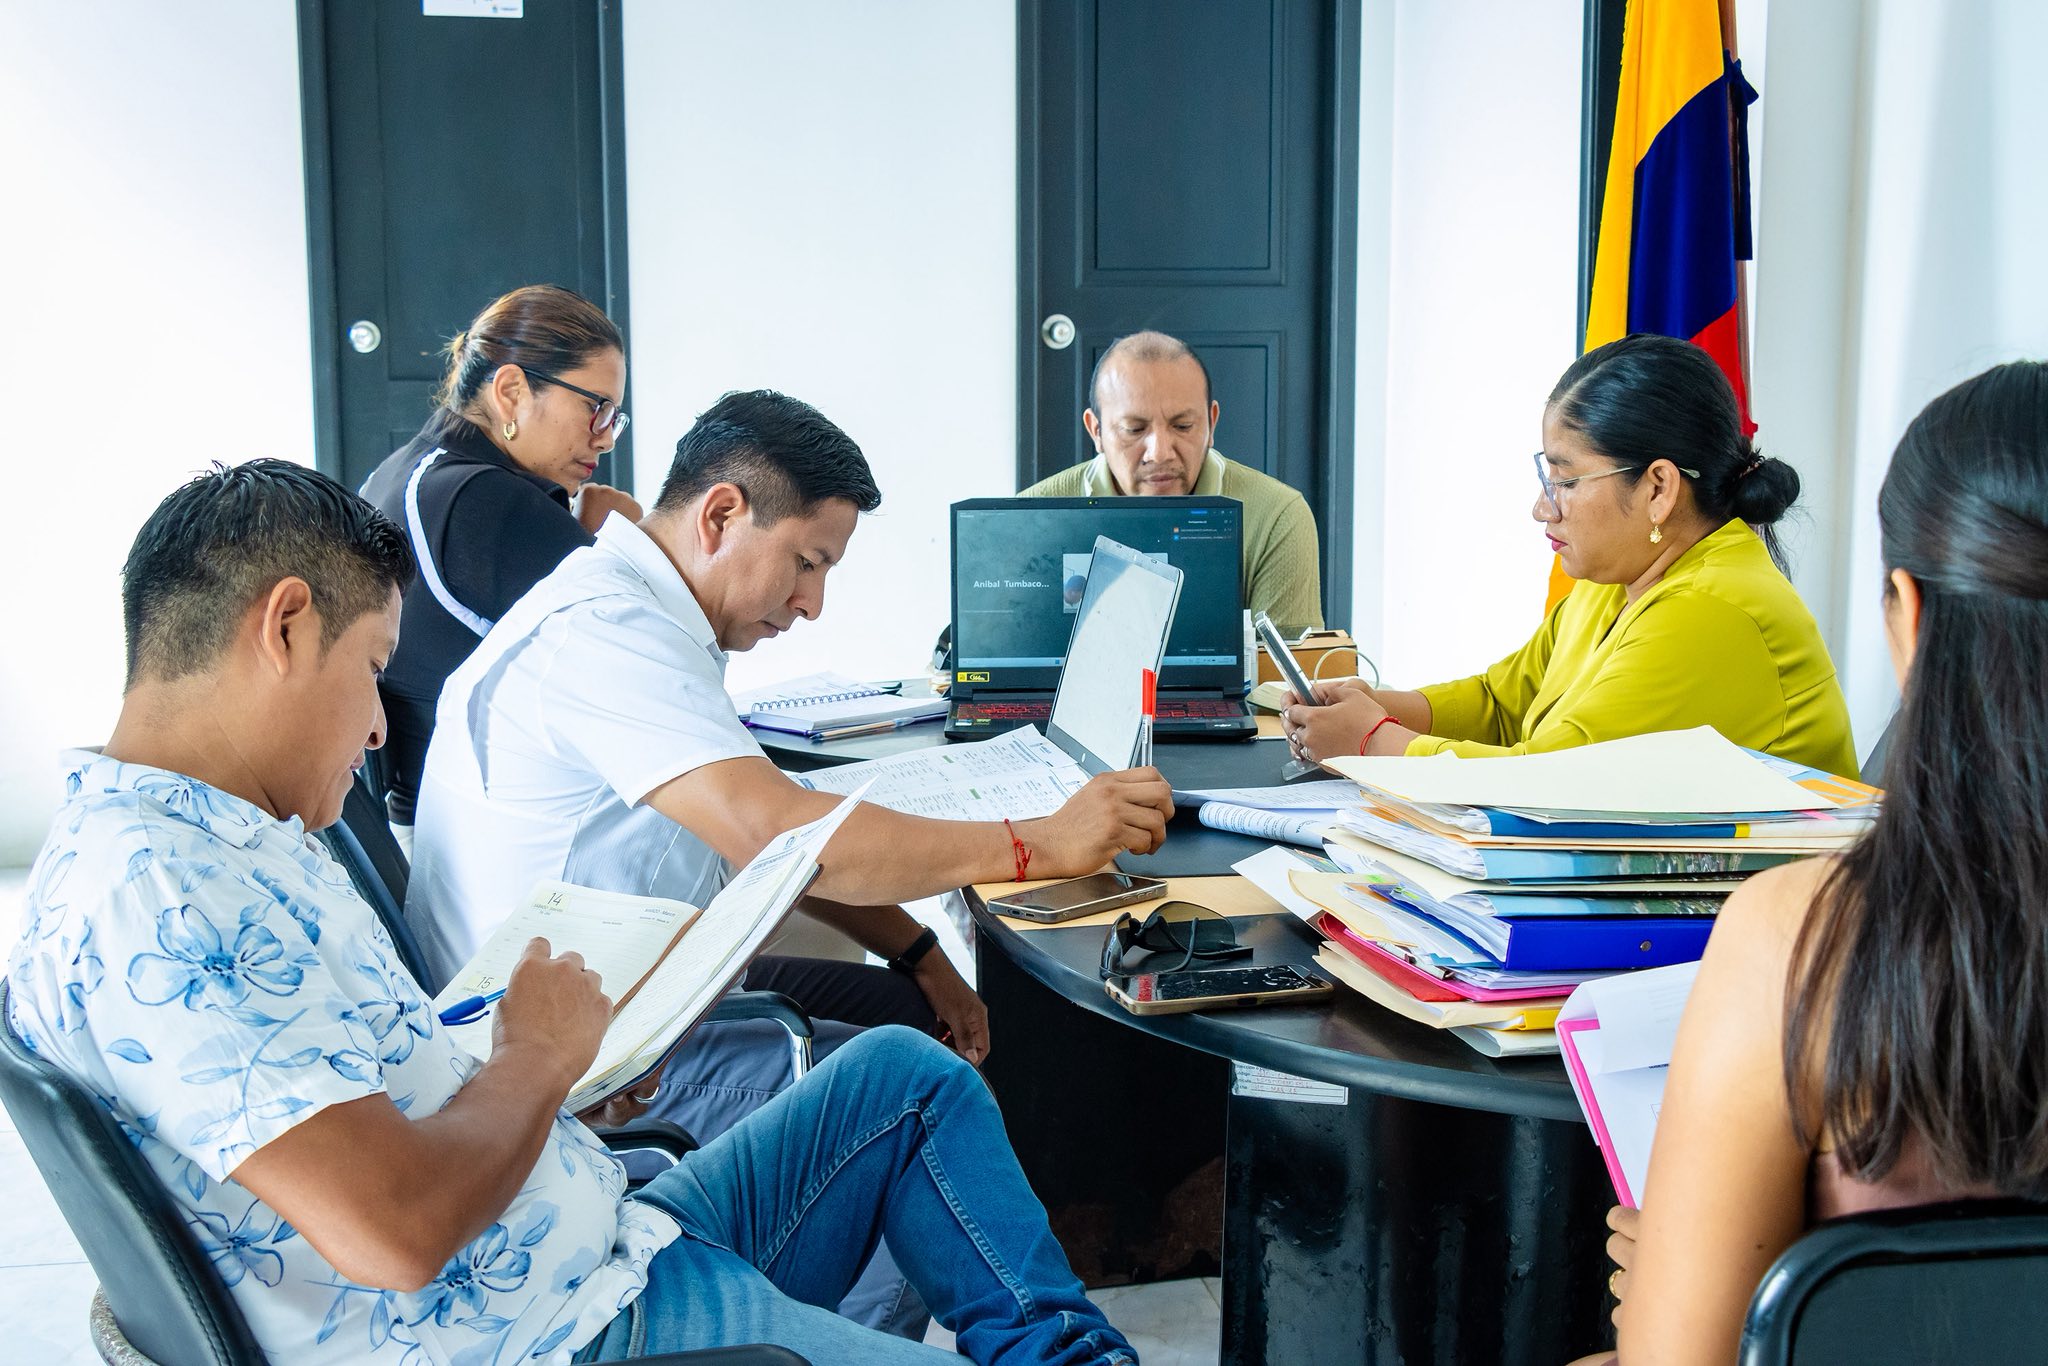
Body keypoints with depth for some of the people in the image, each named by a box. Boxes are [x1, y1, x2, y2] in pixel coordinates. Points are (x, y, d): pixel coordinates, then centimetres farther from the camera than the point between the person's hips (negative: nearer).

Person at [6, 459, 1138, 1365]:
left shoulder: (224, 837, 11)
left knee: (909, 1073, 18)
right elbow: (395, 1228, -29)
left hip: (603, 1245, 11)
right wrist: (538, 1058, -11)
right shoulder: (144, 901, -23)